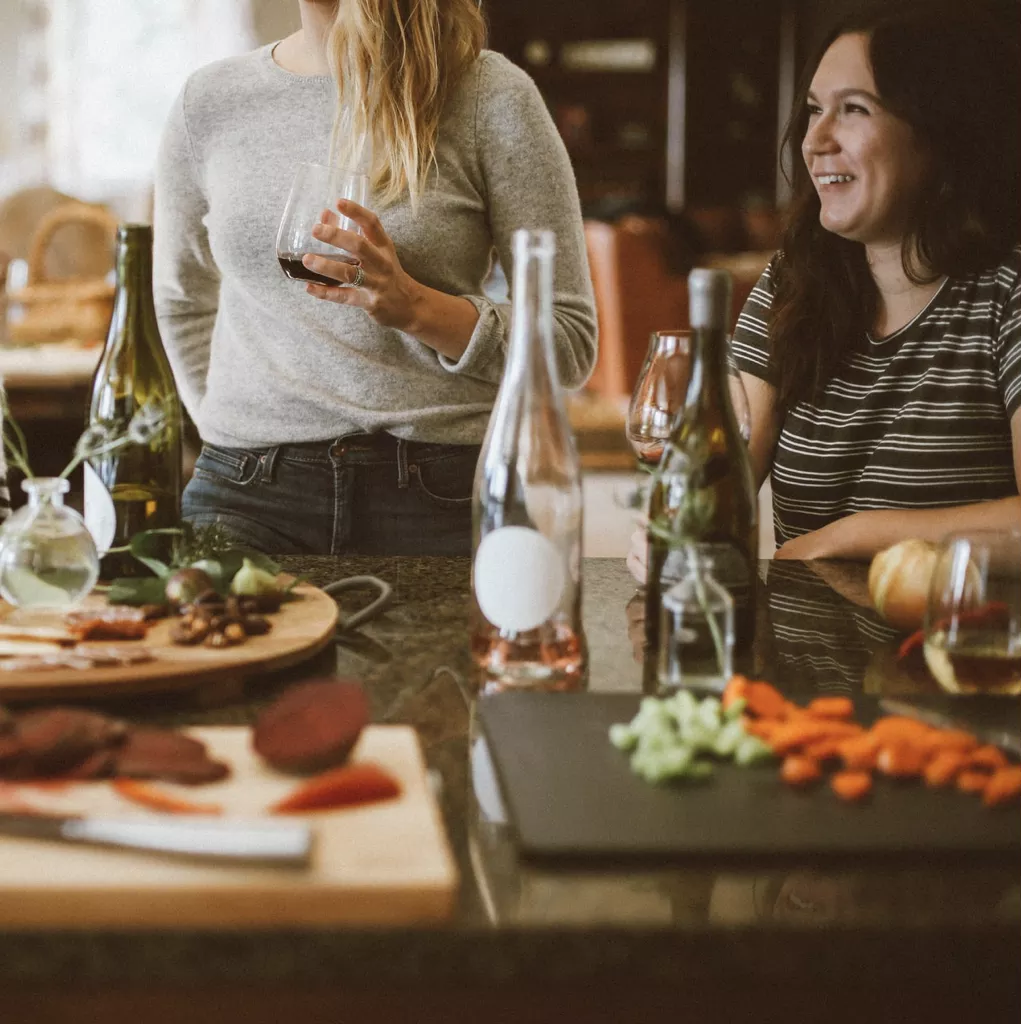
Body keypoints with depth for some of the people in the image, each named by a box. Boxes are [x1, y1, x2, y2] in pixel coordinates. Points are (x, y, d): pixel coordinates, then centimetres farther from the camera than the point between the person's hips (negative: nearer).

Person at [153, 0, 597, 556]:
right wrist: (229, 427, 14)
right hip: (247, 495, 3)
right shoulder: (209, 100, 9)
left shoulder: (489, 95, -2)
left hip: (436, 494, -2)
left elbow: (570, 342, -2)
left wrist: (416, 307, -18)